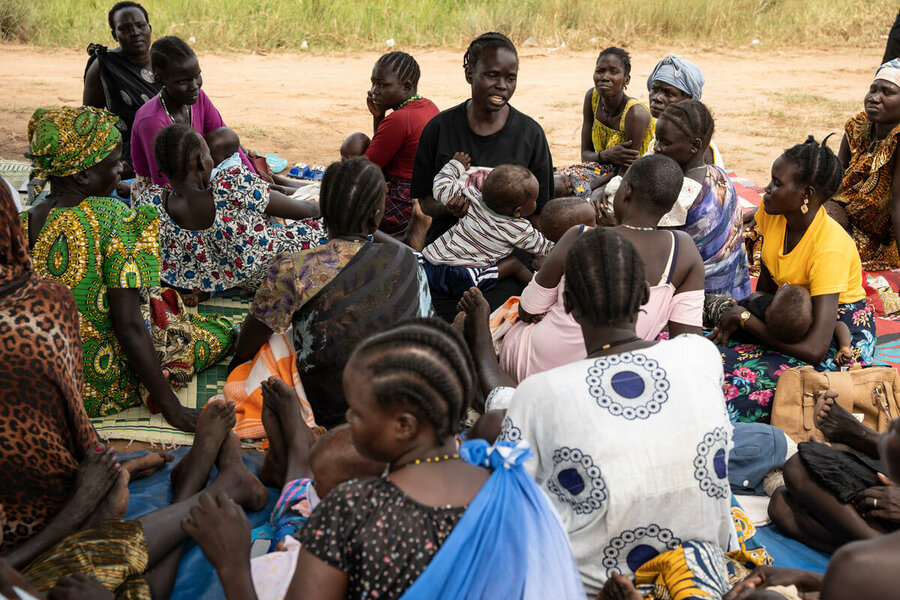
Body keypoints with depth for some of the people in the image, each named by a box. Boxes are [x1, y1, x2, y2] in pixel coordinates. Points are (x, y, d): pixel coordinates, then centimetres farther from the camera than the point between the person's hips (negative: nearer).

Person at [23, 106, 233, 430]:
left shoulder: (21, 224, -8)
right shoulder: (111, 218, -25)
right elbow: (128, 326, -26)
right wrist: (170, 405, -19)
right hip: (98, 390, -6)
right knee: (221, 329, 14)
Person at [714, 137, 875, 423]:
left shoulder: (830, 248, -29)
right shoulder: (773, 213, -8)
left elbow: (815, 349, -33)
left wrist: (745, 317, -23)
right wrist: (742, 316, -12)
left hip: (840, 334, -7)